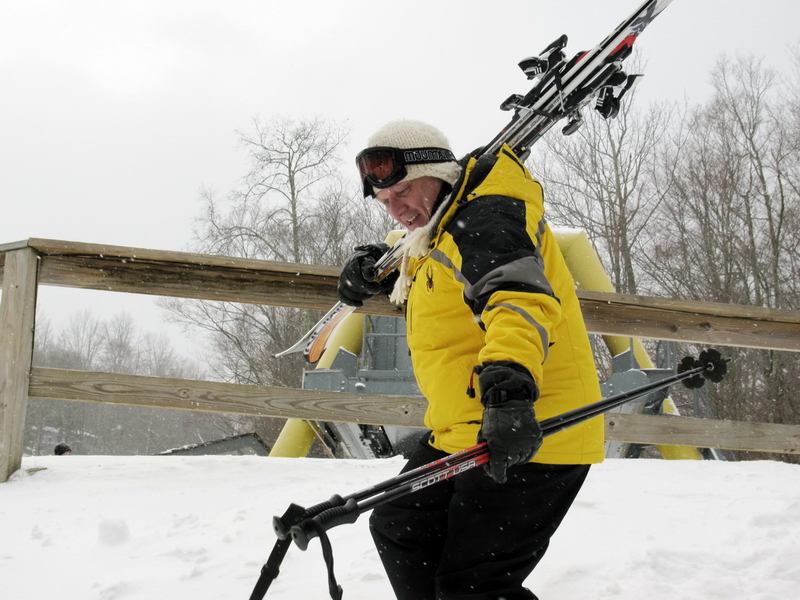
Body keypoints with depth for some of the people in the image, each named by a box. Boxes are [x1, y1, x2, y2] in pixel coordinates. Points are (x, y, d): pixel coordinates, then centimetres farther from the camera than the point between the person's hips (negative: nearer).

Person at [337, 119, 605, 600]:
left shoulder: (487, 217, -15)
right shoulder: (442, 233, 17)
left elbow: (520, 295, -33)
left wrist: (508, 388, -50)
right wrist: (374, 273, 20)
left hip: (528, 436, -11)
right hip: (467, 434, 11)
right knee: (400, 528, 21)